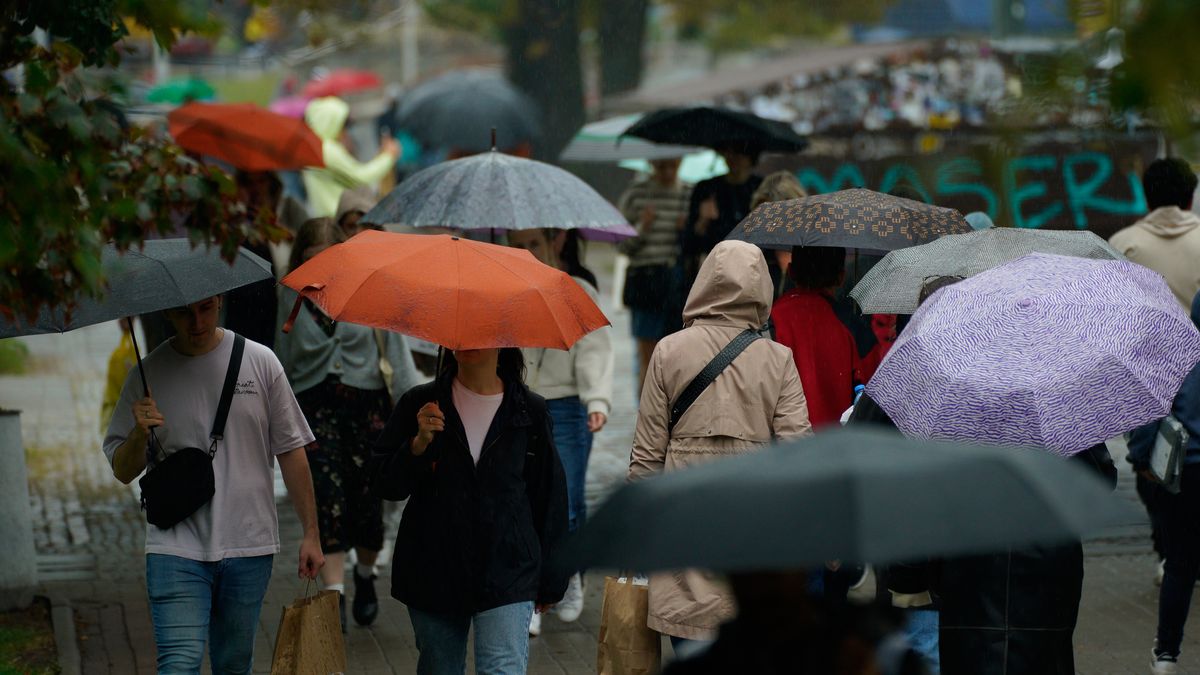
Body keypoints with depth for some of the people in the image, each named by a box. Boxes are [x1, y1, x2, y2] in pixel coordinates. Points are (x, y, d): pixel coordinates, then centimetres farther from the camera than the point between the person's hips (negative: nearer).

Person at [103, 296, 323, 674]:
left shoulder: (260, 362, 2)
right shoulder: (148, 375, 2)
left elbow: (290, 451, 6)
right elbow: (122, 471, 6)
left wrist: (311, 534, 4)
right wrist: (139, 434, -16)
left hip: (249, 545, 1)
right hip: (177, 547, -1)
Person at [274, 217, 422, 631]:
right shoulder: (290, 297, 3)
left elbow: (396, 350, 1)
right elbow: (281, 361, 12)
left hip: (366, 401, 0)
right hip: (313, 406, 0)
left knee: (366, 502, 1)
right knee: (327, 495, -17)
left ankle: (365, 577, 30)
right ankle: (334, 593, -20)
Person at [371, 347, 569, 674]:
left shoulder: (530, 411, 2)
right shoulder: (419, 404, 2)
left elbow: (550, 496, 9)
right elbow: (386, 484, 0)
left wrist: (550, 580, 11)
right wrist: (419, 443, -19)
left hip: (506, 575, -1)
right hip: (433, 572, 2)